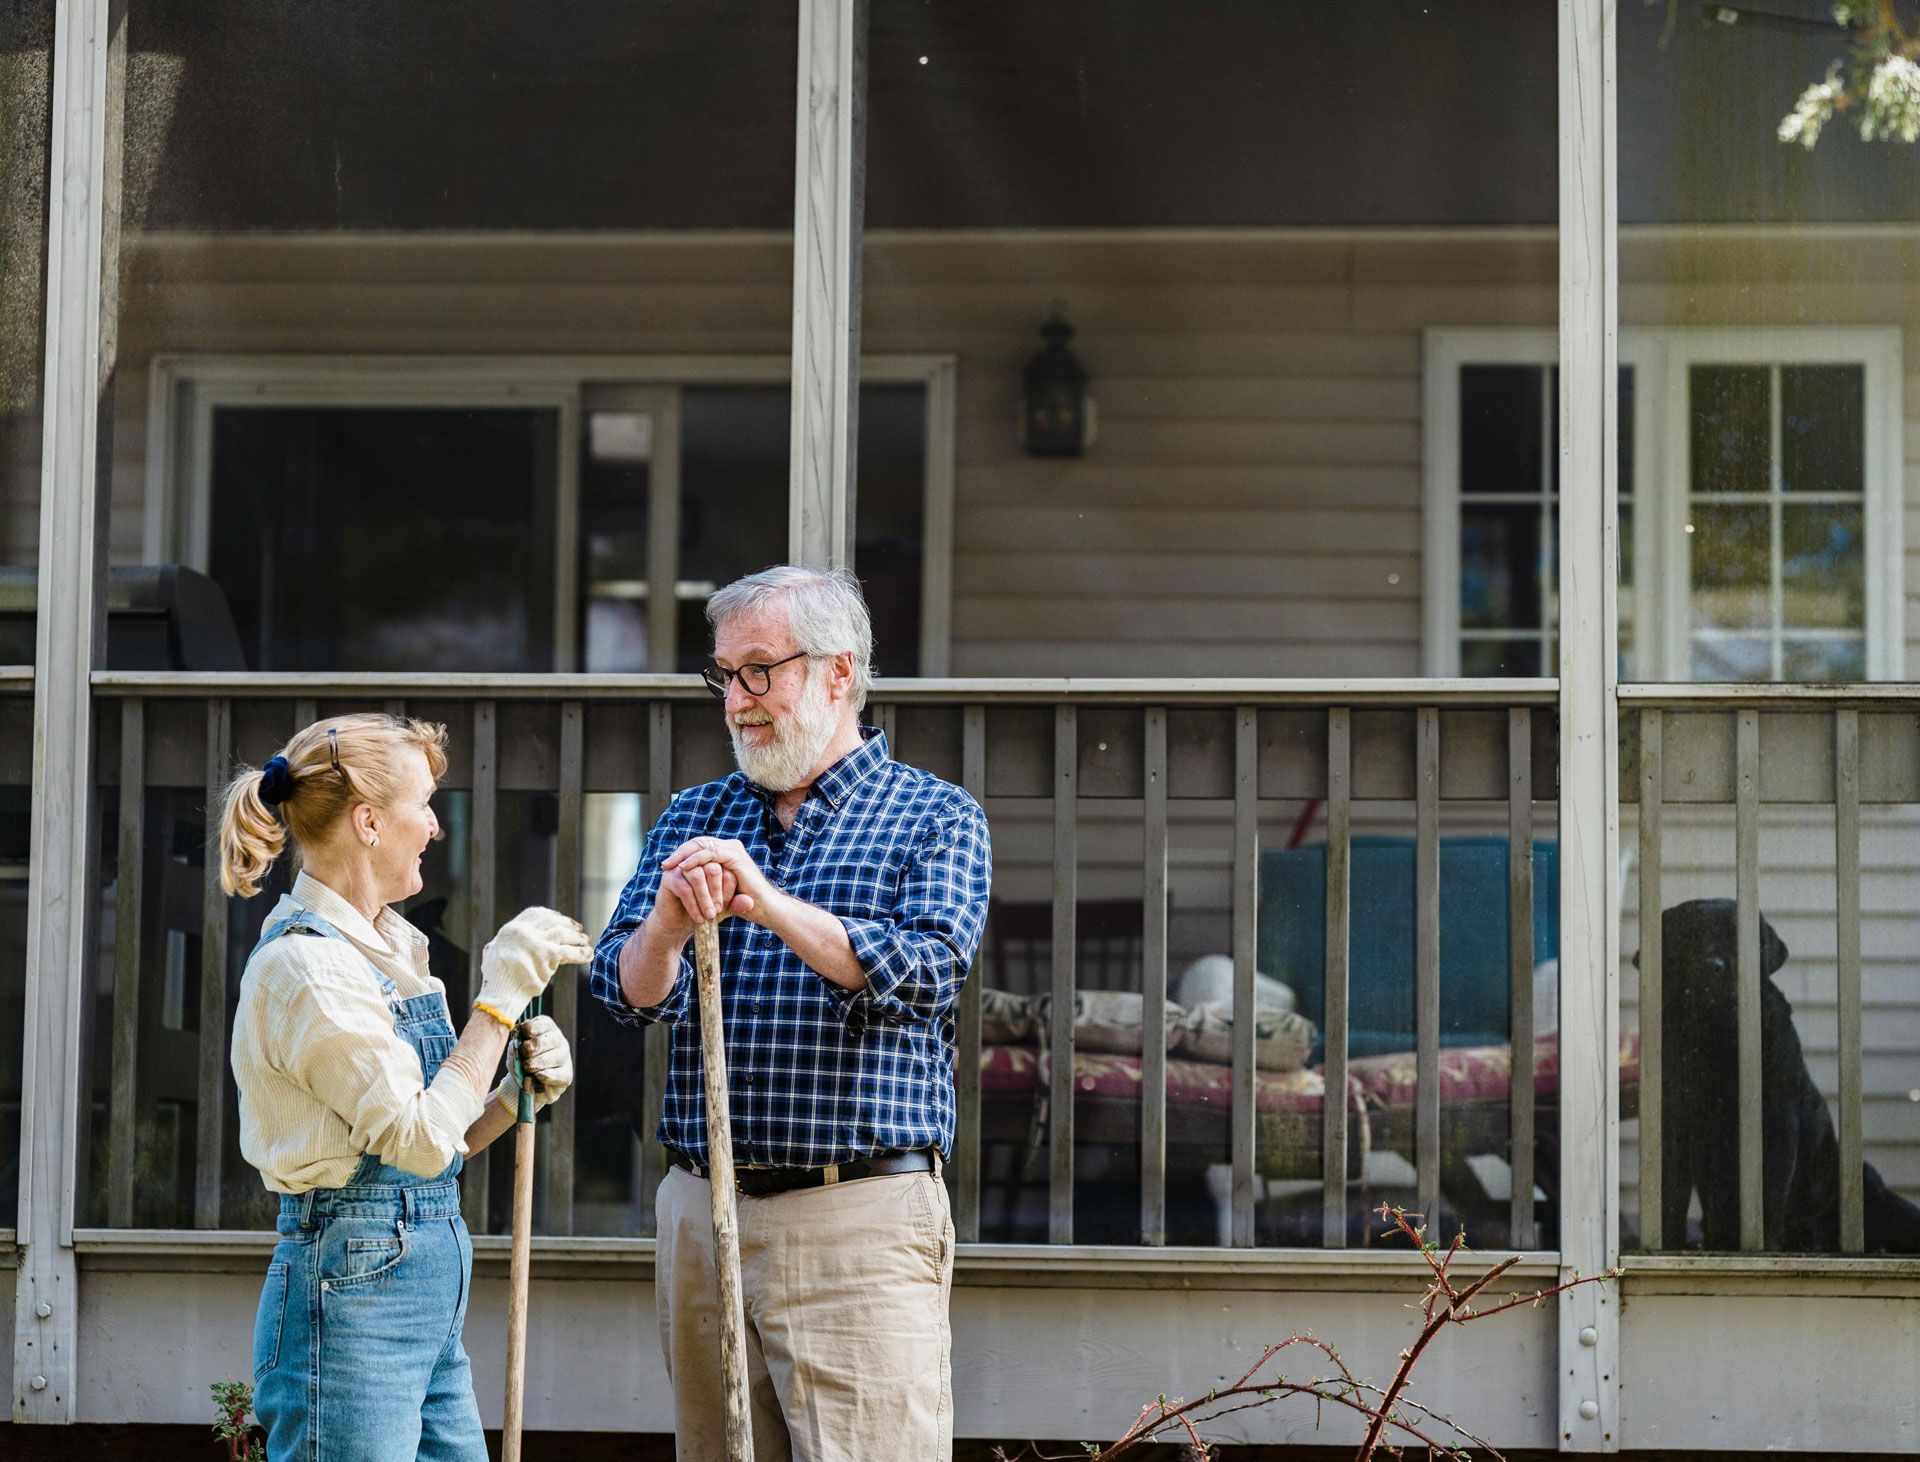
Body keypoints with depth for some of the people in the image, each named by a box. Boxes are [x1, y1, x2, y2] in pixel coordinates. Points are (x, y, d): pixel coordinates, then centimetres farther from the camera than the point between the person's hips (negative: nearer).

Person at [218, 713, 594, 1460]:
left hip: (429, 1299, 9)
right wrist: (500, 997, -15)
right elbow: (421, 1139, -18)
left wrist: (518, 1094, 1)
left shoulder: (388, 948, 14)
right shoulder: (304, 961, -14)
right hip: (353, 1292, -9)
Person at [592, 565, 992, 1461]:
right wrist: (669, 927, -20)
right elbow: (629, 992, 3)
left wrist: (770, 905, -25)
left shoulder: (934, 817, 3)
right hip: (702, 1212, 4)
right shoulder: (691, 821, 15)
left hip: (859, 1217, -4)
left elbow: (926, 975, -13)